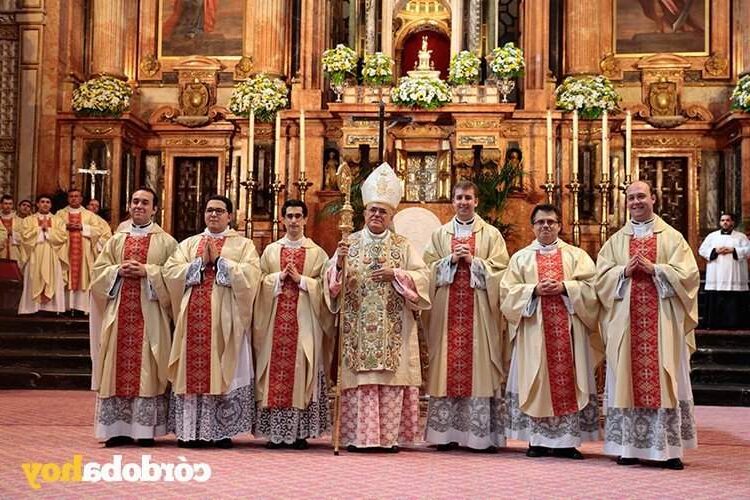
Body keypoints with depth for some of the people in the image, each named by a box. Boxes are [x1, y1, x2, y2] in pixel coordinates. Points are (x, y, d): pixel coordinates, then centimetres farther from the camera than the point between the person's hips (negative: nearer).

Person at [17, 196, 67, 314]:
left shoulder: (57, 221, 13)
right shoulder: (28, 220, 12)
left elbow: (62, 237, -1)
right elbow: (25, 235, -5)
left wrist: (48, 229, -7)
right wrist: (40, 228, -5)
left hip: (52, 259, 1)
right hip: (34, 258, -1)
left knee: (52, 283, -6)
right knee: (34, 283, -6)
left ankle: (50, 308, -7)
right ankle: (34, 308, -6)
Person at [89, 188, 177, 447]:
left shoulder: (166, 242, 7)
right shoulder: (116, 239, 16)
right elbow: (99, 271, 12)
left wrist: (147, 272, -13)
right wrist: (118, 270, -7)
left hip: (149, 314, -3)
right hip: (119, 313, 3)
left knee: (146, 368, -5)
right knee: (118, 367, 0)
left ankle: (146, 429, 0)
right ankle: (118, 428, 5)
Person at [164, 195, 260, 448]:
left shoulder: (243, 244, 8)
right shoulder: (188, 244, 17)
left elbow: (251, 275, -9)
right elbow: (170, 271, 3)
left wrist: (219, 260, -11)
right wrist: (201, 261, -7)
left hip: (225, 319, -2)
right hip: (193, 318, 3)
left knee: (224, 373, -2)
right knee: (192, 371, 1)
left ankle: (222, 431, 5)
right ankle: (190, 430, 6)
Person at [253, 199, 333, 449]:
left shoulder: (316, 252, 9)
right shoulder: (271, 250, 14)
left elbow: (323, 285, 2)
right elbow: (261, 282, 7)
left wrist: (300, 279, -10)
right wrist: (280, 277, -9)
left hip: (304, 320, -1)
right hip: (276, 318, 2)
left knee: (301, 370, -4)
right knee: (275, 368, -3)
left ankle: (300, 432, 1)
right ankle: (276, 431, 2)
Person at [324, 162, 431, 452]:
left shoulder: (403, 246, 10)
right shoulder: (349, 244, 10)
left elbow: (423, 278, 2)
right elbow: (330, 280, 4)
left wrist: (395, 274, -11)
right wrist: (339, 264, -15)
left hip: (393, 330, 0)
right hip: (357, 328, 0)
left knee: (392, 380, -3)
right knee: (359, 380, -4)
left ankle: (389, 436, 3)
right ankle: (359, 436, 2)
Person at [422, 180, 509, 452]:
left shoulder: (491, 234, 9)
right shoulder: (440, 234, 14)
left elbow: (500, 268, 0)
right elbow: (429, 268, 7)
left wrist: (473, 261, -10)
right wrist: (451, 260, -7)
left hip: (479, 311, -1)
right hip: (447, 310, 2)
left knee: (479, 366, -5)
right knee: (447, 365, -2)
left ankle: (483, 434, -1)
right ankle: (446, 432, 2)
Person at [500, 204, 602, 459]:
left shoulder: (576, 255, 11)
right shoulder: (521, 257, 12)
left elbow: (590, 285, 1)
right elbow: (508, 291, 3)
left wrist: (564, 287, -13)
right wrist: (535, 290, -11)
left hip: (568, 329, 0)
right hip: (534, 330, 0)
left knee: (567, 379, -3)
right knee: (536, 381, -1)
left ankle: (567, 440, 1)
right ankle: (538, 439, 4)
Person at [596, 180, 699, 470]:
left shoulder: (672, 237, 8)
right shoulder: (616, 241, 14)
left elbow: (687, 274, -2)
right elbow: (601, 276, 6)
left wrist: (654, 269, -13)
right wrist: (625, 271, -11)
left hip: (662, 323, -2)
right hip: (626, 321, 2)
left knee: (664, 379, -2)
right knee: (628, 380, 0)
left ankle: (670, 448, 2)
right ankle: (629, 446, 5)